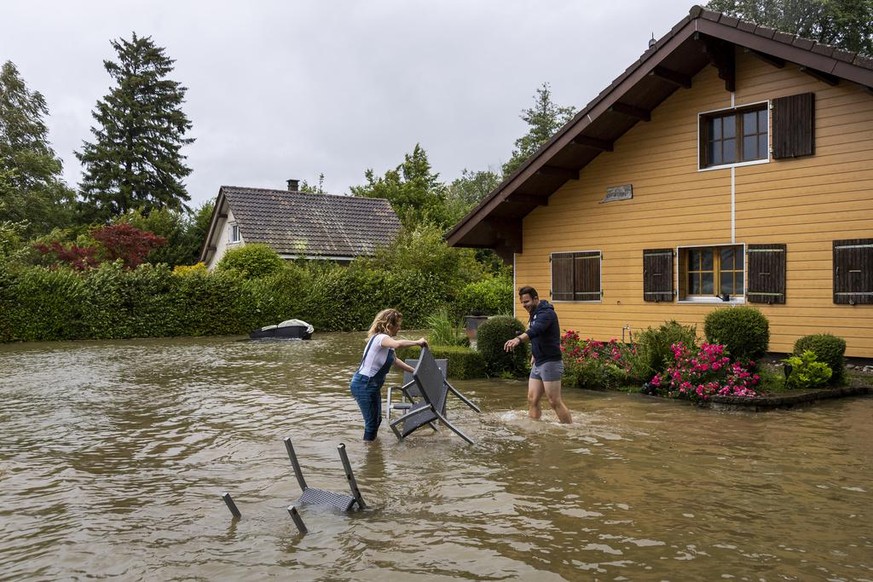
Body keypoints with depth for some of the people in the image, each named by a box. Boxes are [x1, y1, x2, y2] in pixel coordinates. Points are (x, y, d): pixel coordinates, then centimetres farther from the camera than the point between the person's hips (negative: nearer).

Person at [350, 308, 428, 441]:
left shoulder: (385, 340, 9)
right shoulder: (380, 338, -21)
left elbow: (394, 361, 25)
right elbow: (398, 344, -44)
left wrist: (414, 371, 26)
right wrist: (417, 342, -29)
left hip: (372, 385, 10)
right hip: (363, 385, -10)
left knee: (376, 420, 18)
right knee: (372, 421, -2)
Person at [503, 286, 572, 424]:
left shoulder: (546, 313, -17)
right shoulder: (534, 314, 13)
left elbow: (535, 330, -37)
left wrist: (518, 339, -52)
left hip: (550, 363, -9)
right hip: (538, 364, 9)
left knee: (555, 402, -6)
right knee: (532, 400, 7)